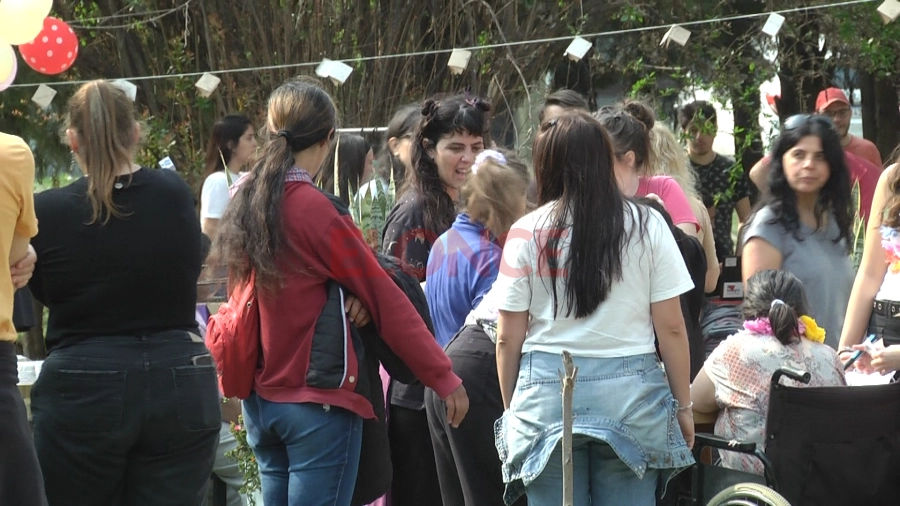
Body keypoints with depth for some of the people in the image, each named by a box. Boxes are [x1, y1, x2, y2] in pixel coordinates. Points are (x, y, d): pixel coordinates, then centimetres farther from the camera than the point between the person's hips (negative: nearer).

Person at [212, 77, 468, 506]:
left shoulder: (245, 199, 5)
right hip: (319, 399, -8)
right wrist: (443, 377, -7)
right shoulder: (315, 208, -15)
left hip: (261, 398, 8)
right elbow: (384, 298, -12)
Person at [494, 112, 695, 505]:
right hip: (630, 391, 0)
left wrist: (510, 409, 13)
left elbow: (508, 337, 1)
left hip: (547, 389, 0)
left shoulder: (527, 233, 0)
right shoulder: (647, 226, 0)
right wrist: (683, 405, 8)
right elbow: (671, 328, -1)